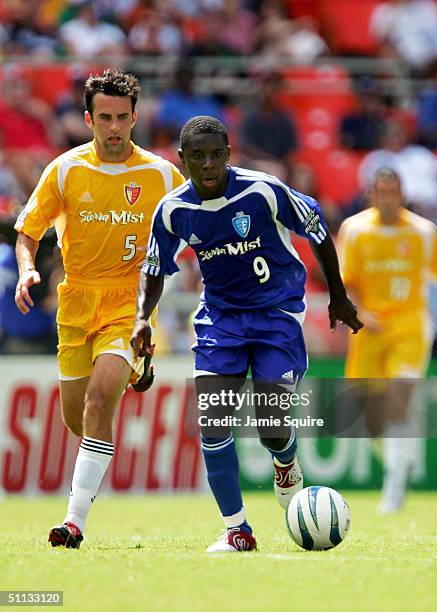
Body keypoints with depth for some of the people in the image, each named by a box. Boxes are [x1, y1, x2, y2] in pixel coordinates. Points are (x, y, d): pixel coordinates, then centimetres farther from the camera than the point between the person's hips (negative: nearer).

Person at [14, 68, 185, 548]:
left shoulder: (160, 175, -3)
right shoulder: (65, 170, 0)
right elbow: (27, 232, 6)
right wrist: (27, 270, -13)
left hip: (130, 305, -3)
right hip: (76, 305, 3)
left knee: (100, 397, -24)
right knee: (75, 416, 9)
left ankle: (75, 521, -25)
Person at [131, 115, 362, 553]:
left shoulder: (264, 192, -20)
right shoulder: (173, 211, -10)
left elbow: (317, 230, -3)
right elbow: (154, 271, 7)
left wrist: (338, 298, 6)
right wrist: (142, 317, -12)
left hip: (277, 311, -3)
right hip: (219, 315, 3)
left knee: (273, 430, -10)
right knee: (212, 423, -13)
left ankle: (286, 465, 30)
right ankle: (236, 529, 0)